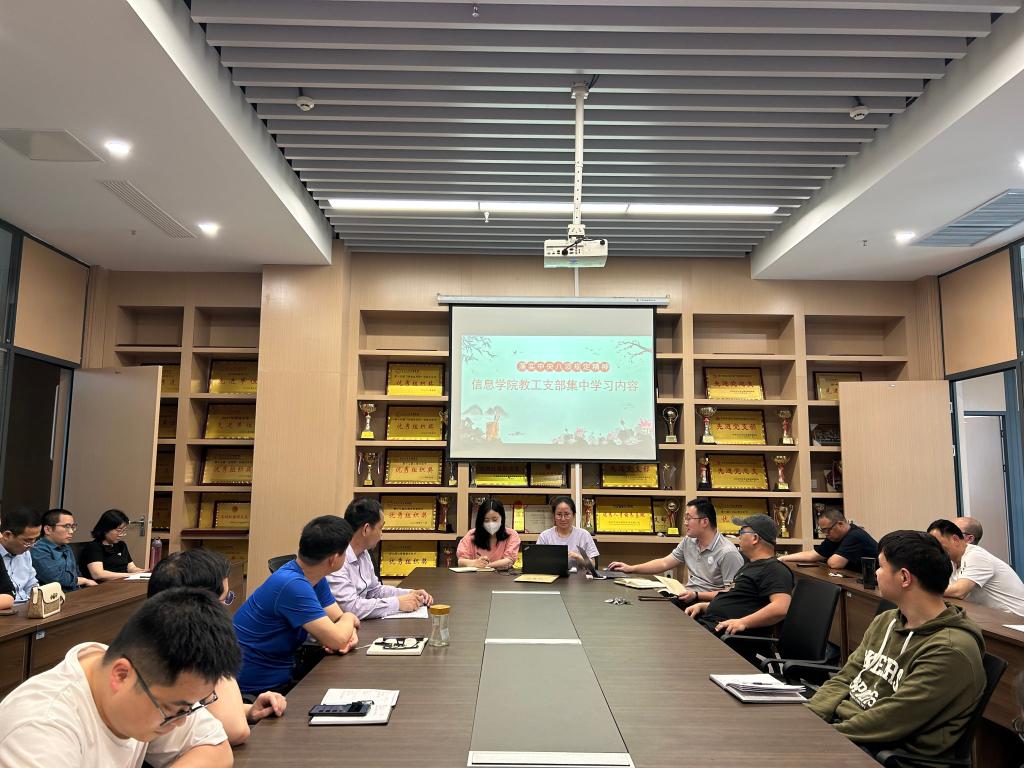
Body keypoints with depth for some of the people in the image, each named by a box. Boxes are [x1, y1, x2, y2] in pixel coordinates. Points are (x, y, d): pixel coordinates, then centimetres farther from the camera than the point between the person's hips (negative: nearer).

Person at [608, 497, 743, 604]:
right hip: (687, 599, 7)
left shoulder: (727, 553, -14)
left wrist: (696, 595, -22)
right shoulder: (688, 542, 11)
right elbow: (665, 563, 16)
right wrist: (631, 569, 11)